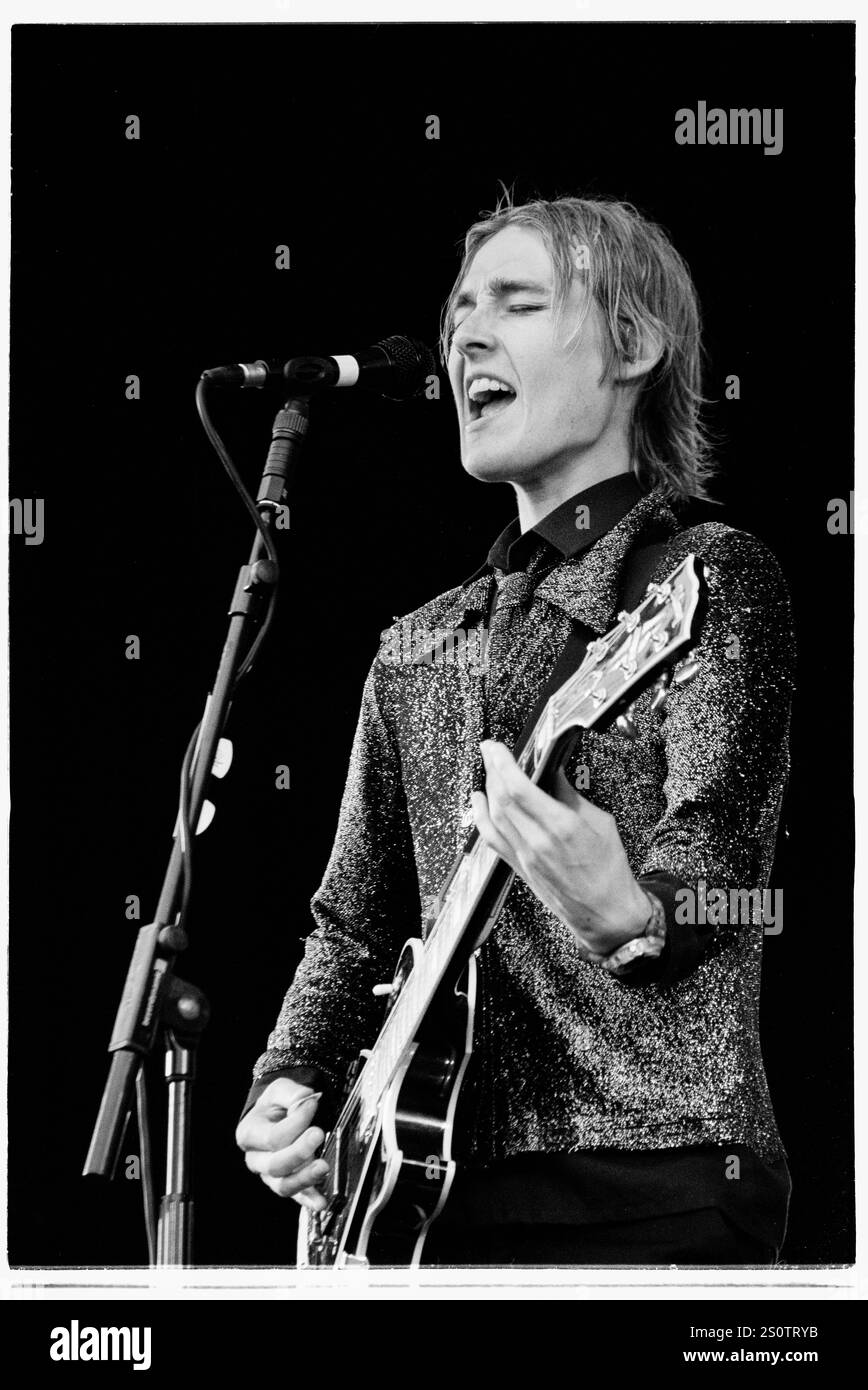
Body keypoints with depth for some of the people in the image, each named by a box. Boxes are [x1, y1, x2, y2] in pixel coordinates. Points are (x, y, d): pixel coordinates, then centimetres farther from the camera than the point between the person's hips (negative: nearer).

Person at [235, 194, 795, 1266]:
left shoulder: (710, 578, -4)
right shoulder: (420, 645, 17)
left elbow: (715, 843, -20)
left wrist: (628, 918, -41)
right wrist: (290, 1084, 3)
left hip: (650, 1189, -6)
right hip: (439, 1190, 6)